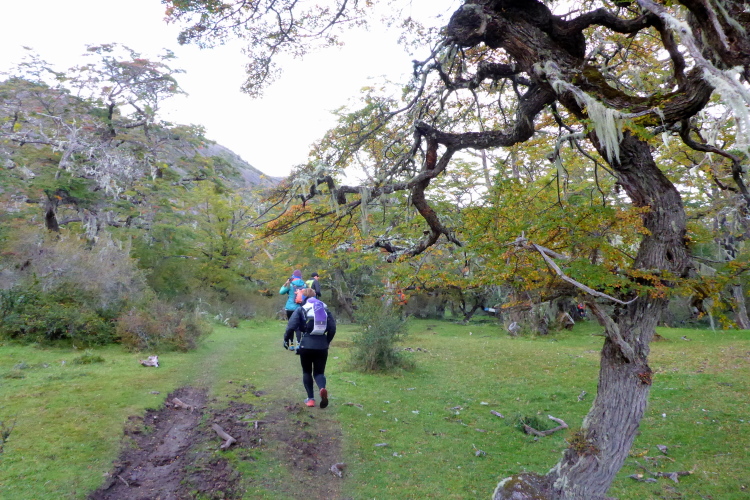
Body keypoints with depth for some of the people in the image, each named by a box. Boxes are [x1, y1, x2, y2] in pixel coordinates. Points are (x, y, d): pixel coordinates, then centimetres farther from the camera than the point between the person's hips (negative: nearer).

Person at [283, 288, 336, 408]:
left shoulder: (301, 310, -1)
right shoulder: (325, 309, 10)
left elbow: (291, 326, -11)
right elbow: (333, 328, 6)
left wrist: (286, 339, 4)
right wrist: (327, 341, 19)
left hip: (306, 344, -2)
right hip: (322, 345, 2)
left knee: (307, 372, 16)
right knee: (319, 372, 11)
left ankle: (310, 398, 12)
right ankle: (322, 388, -20)